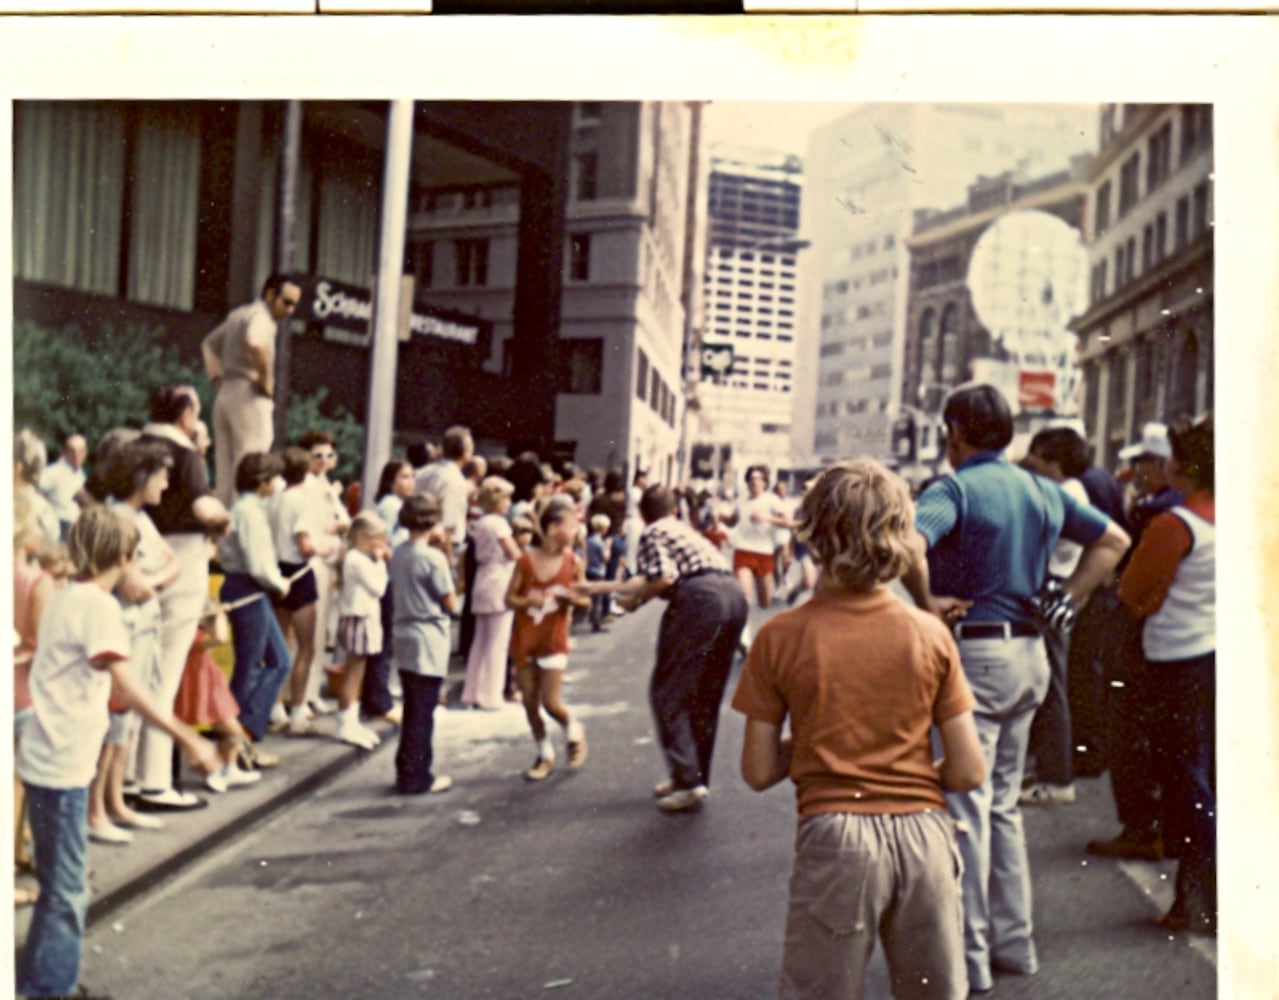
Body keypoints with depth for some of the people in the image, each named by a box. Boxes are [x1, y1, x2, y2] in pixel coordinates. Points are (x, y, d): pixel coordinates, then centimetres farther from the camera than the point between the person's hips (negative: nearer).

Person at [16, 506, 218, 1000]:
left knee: (62, 880, 21)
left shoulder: (65, 597, 9)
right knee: (67, 888, 0)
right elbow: (125, 687, -27)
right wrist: (189, 740, -31)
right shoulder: (99, 605, -18)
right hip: (63, 764, -10)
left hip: (43, 757, 10)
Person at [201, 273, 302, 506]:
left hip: (225, 394, 9)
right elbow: (254, 343, -31)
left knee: (225, 469, 9)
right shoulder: (261, 316, -9)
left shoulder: (238, 314, 21)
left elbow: (208, 344, 33)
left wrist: (217, 378, 22)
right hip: (249, 395, -9)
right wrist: (266, 379, -19)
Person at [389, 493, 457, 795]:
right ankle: (416, 778, 8)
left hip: (403, 636, 7)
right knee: (423, 712, 1)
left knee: (412, 709, 17)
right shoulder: (433, 557, -16)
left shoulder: (398, 553, 5)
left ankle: (408, 770, 24)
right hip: (428, 639, -7)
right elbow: (450, 604, -10)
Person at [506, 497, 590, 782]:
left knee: (551, 703, -7)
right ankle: (545, 755, 25)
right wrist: (527, 600, -22)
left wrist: (569, 597, -18)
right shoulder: (526, 560, -7)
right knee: (530, 703, 7)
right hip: (524, 639, 1)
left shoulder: (573, 562, -5)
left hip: (554, 641, -1)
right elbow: (509, 599, -1)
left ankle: (573, 731, 25)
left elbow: (585, 600, 3)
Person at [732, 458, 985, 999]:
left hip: (833, 836, -2)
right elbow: (969, 771, -2)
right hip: (924, 832, 2)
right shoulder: (931, 634, -3)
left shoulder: (781, 636, -7)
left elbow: (759, 771, -3)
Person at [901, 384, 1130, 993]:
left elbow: (909, 545, -33)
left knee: (966, 806, 0)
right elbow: (1114, 540, 18)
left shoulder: (954, 490, -13)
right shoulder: (1042, 491, 9)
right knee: (1003, 803, 18)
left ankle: (968, 959, 8)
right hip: (1030, 653, 8)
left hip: (974, 652, -7)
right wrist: (1066, 601, 11)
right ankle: (1014, 944, 27)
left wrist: (928, 604, -17)